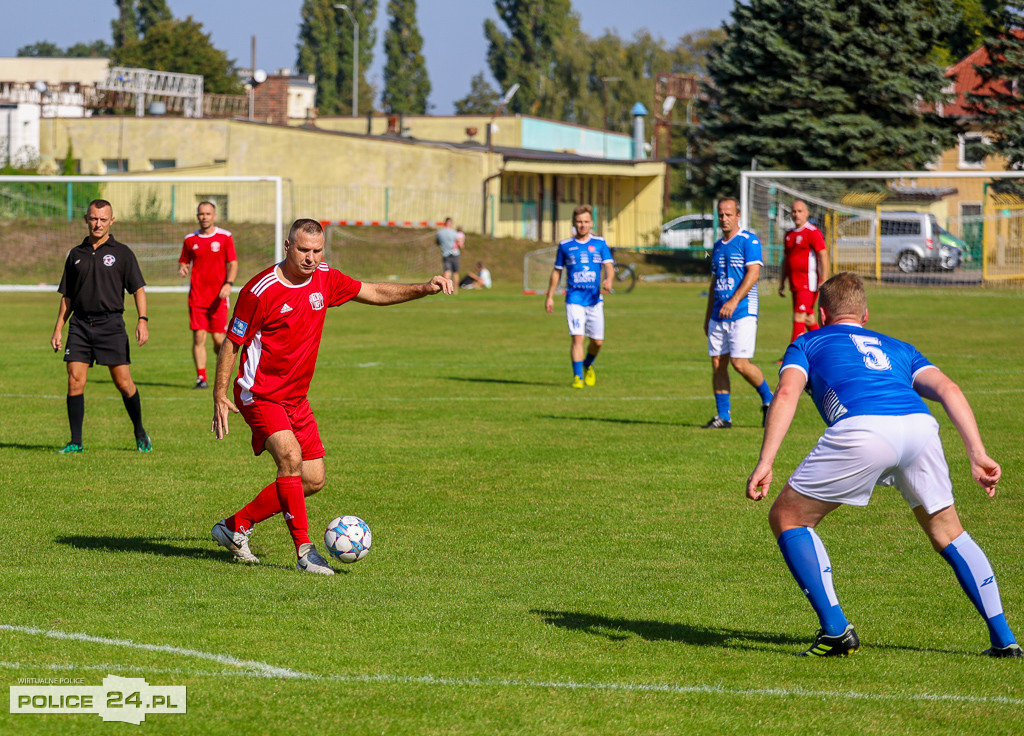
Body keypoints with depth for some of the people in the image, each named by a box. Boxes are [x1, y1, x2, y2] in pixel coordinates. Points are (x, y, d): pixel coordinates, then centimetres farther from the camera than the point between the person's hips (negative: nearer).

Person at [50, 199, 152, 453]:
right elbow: (67, 296, 18)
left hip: (111, 324, -3)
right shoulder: (76, 254, 13)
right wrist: (58, 329, 12)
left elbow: (138, 289, 1)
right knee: (75, 381, -7)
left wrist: (143, 320, -13)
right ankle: (76, 442, -1)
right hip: (80, 325, 3)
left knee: (123, 382, -4)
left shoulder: (121, 253, 4)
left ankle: (140, 434, 17)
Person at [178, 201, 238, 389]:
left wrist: (228, 284, -13)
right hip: (197, 296, 2)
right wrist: (182, 268, -7)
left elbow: (233, 264, 2)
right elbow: (183, 261, 17)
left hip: (218, 296, -2)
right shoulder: (190, 239, 9)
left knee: (219, 339, -4)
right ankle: (201, 377, -3)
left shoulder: (225, 237, 3)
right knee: (198, 337, -7)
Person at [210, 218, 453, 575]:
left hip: (296, 398, 7)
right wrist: (219, 397, -13)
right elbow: (231, 344, -10)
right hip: (260, 394, -7)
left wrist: (424, 288, -2)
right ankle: (305, 551, -24)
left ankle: (235, 526, 17)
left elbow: (377, 293, 11)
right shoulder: (260, 290, -16)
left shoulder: (325, 280, 1)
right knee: (290, 456, -27)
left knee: (313, 479, 5)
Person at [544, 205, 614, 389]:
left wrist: (608, 279, -26)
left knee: (598, 341, 5)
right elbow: (557, 271, 13)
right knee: (577, 337, -14)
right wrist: (550, 296, 12)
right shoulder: (565, 245, 5)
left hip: (595, 299, 1)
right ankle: (578, 377, -10)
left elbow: (609, 265, -4)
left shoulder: (599, 243, 5)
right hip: (574, 299, -1)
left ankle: (588, 365, 34)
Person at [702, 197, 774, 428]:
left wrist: (734, 301, -24)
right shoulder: (718, 246, 17)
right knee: (718, 363, 2)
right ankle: (723, 416, 6)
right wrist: (708, 315, 20)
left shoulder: (749, 241, -6)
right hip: (719, 314, 7)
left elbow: (753, 273, -15)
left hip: (743, 313, -7)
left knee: (739, 363, -12)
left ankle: (768, 399, 10)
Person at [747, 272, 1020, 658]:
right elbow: (948, 389, 21)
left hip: (862, 429, -4)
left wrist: (765, 463, 1)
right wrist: (978, 453, 14)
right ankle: (1003, 637, 18)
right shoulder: (897, 348, 39)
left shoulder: (808, 343, 31)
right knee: (947, 533, 26)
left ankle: (835, 630, 6)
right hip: (919, 424, 4)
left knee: (786, 518, 15)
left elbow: (786, 393, 10)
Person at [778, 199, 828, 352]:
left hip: (808, 283, -8)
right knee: (808, 319, 13)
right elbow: (785, 260, 23)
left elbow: (823, 256, -13)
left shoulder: (812, 232, -8)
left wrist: (823, 282, -19)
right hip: (795, 284, 8)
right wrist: (781, 284, 19)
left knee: (799, 318, -12)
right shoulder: (789, 234, 15)